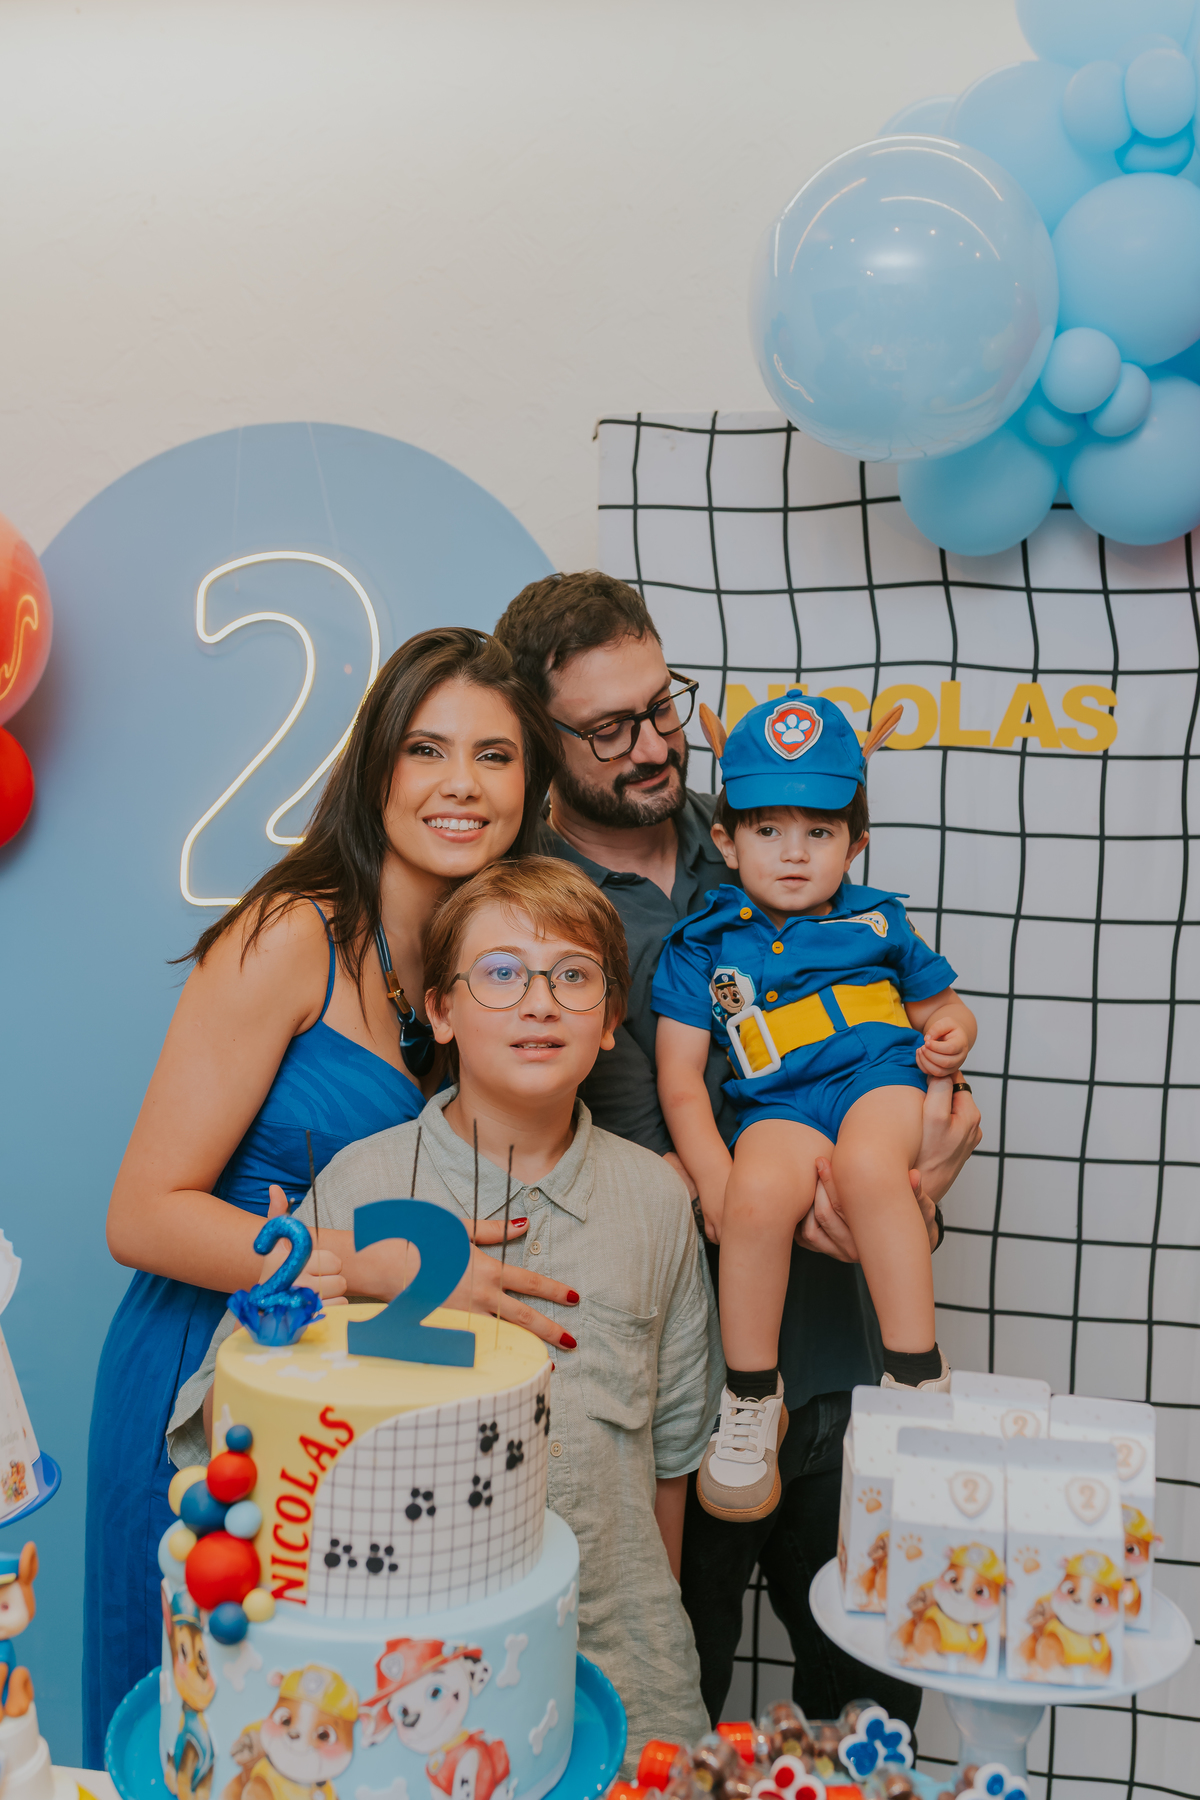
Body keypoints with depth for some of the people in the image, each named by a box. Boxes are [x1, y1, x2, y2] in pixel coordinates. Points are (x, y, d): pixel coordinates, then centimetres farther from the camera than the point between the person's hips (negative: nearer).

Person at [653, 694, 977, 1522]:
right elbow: (680, 1074, 5)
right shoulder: (703, 944, 11)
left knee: (870, 1164, -35)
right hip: (779, 1107, 0)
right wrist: (712, 1169, -10)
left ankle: (919, 1374, -22)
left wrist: (952, 1032, 0)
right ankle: (751, 1399, -12)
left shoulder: (876, 922, 17)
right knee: (758, 1192, -32)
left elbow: (938, 1003, 26)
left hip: (883, 1080, 0)